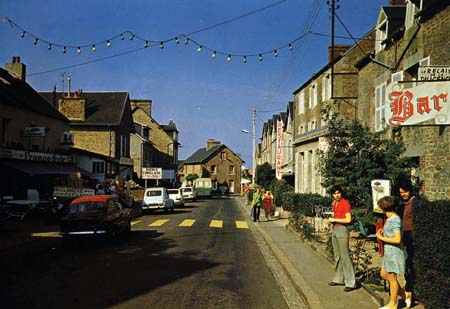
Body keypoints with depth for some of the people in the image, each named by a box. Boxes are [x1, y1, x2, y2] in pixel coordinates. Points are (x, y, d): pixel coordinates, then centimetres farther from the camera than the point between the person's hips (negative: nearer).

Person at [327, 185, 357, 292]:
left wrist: (334, 220, -13)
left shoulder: (345, 203, -12)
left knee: (345, 256, -7)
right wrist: (331, 221, 6)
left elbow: (348, 219, -17)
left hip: (342, 230, -8)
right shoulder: (335, 203, 12)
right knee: (337, 256, 14)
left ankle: (351, 283, -3)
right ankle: (338, 279, 24)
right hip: (334, 229, 8)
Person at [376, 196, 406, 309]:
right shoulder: (390, 218, 9)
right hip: (388, 252, 10)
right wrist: (383, 232, 7)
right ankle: (402, 293, 29)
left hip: (394, 252, -10)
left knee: (392, 277, 3)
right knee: (384, 274, 17)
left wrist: (381, 237, -18)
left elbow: (397, 239, -26)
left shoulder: (394, 220, -20)